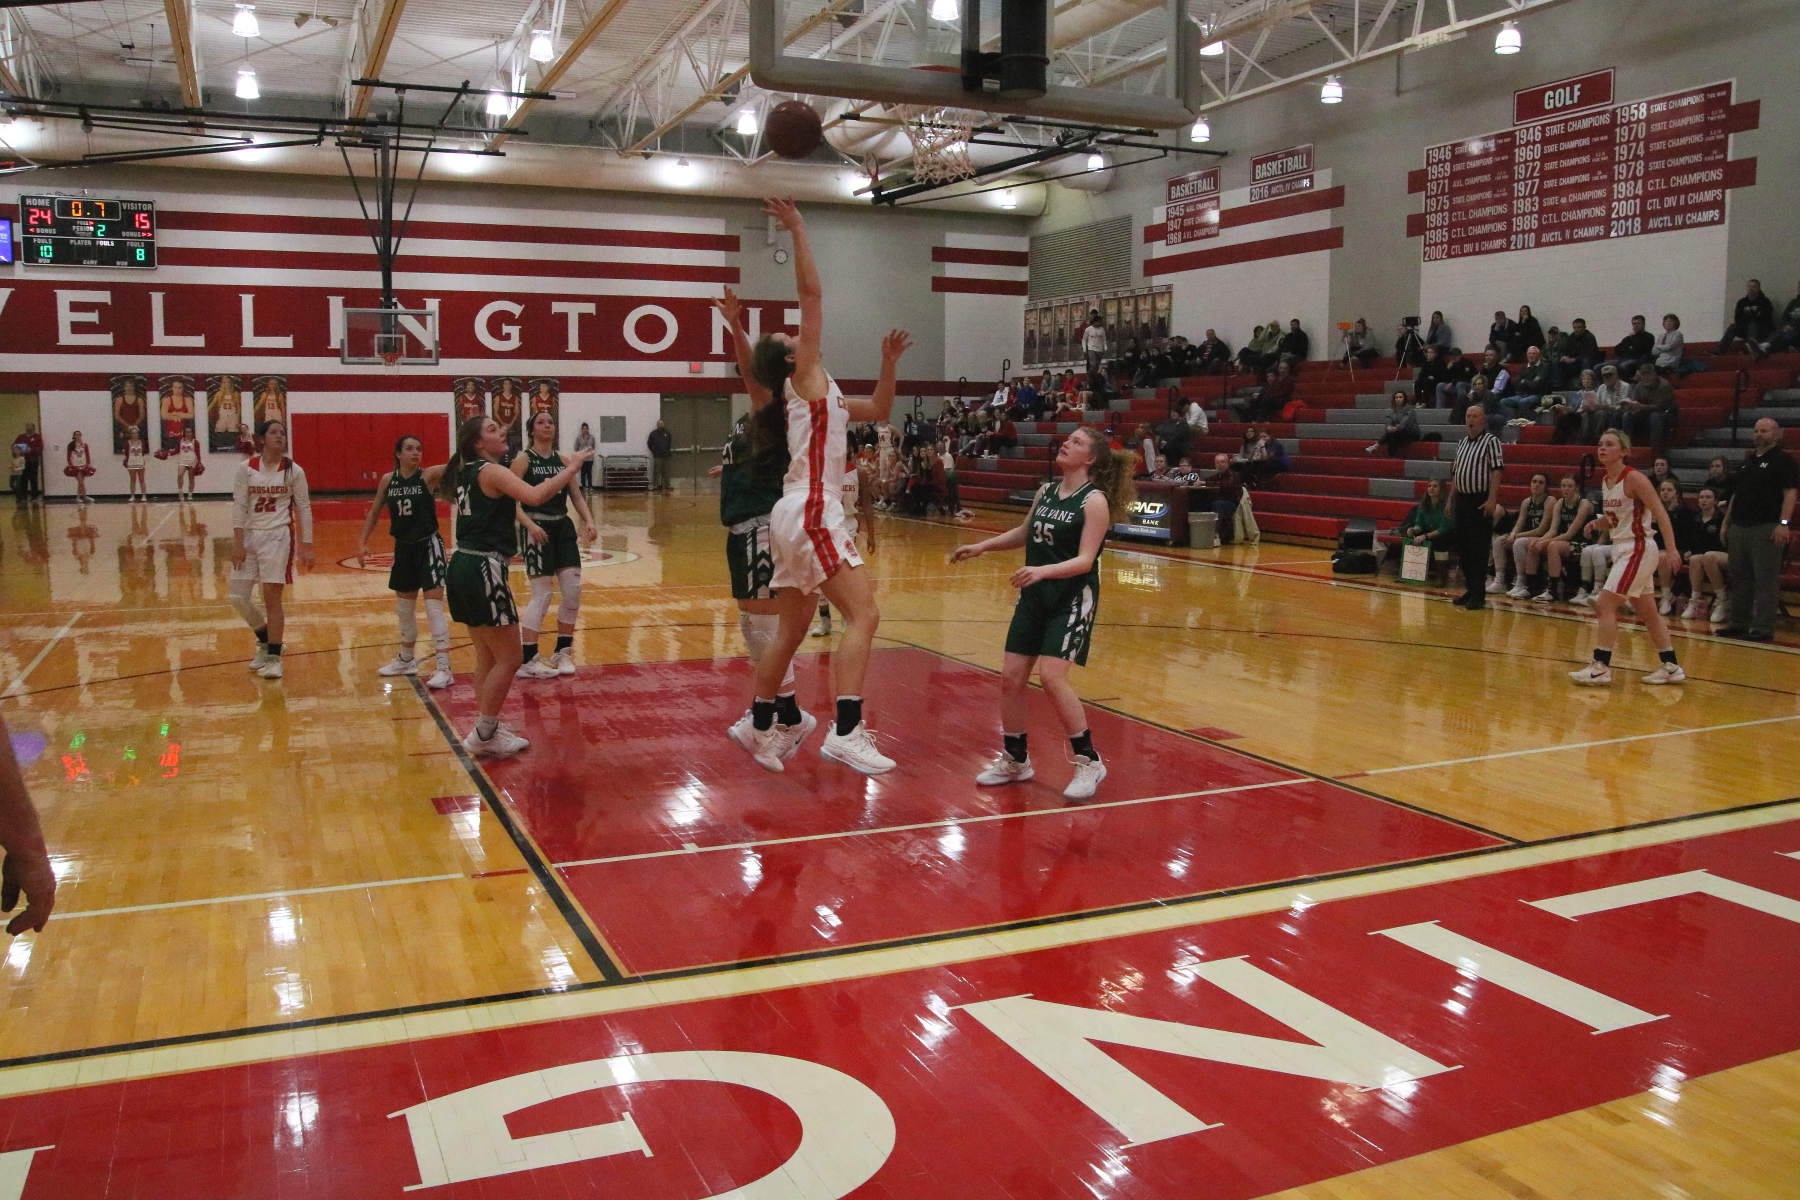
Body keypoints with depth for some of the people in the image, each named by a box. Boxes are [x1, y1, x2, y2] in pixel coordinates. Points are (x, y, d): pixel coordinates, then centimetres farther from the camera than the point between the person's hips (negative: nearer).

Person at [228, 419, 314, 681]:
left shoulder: (294, 471, -2)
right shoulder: (246, 468, 0)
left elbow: (304, 508, 1)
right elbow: (238, 505, 0)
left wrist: (307, 546, -3)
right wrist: (238, 542, -7)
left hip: (279, 537, -3)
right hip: (250, 535, 3)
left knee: (272, 597, -4)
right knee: (237, 596, 1)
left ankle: (274, 657, 5)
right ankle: (265, 640, 26)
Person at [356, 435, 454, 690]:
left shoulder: (428, 476, -11)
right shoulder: (388, 480, 1)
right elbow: (374, 512, 12)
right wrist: (363, 541, 7)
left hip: (428, 546, -5)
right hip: (403, 547, 5)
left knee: (434, 607, -11)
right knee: (404, 607, 17)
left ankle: (444, 668, -9)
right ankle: (406, 660, 35)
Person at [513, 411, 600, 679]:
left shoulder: (562, 458, 10)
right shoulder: (524, 459, -7)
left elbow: (576, 496, 11)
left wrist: (588, 521, -5)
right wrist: (530, 525, -27)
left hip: (564, 528, 6)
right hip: (537, 530, -6)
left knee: (573, 592, 3)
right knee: (541, 595, -6)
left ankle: (563, 653, 19)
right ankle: (527, 661, 3)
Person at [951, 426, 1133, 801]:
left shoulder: (1094, 501, -12)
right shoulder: (1045, 492, 8)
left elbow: (1085, 560, -20)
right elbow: (1024, 533, 25)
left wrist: (1042, 570, -34)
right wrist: (981, 546, 18)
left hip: (1073, 598, -7)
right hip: (1034, 596, 7)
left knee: (1051, 676, -18)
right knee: (1011, 677, 4)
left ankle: (1089, 761, -3)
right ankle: (1015, 760, 21)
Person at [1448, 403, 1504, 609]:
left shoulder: (1491, 441, -7)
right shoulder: (1462, 443, 15)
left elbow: (1496, 471, -13)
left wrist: (1492, 500, -21)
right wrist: (1451, 499, 17)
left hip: (1480, 501, -7)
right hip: (1462, 500, 7)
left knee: (1478, 549, -5)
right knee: (1462, 548, 10)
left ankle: (1478, 595, 0)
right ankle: (1470, 590, 19)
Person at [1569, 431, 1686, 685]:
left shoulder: (1633, 478, -14)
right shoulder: (1606, 482, 10)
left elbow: (1660, 513, -18)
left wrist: (1670, 550, -26)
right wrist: (1597, 523, -3)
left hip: (1638, 550, -9)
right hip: (1622, 550, 9)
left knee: (1604, 606, -12)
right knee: (1648, 613, 14)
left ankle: (1601, 667, -8)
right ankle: (1671, 667, 22)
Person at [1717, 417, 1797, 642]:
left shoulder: (1783, 459, -2)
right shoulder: (1747, 460, 19)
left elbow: (1790, 493, -10)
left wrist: (1784, 523, -19)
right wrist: (1726, 522, 18)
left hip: (1767, 528, -7)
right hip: (1739, 527, 7)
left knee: (1765, 580, -6)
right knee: (1739, 578, 10)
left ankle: (1763, 628, -5)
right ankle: (1739, 623, 18)